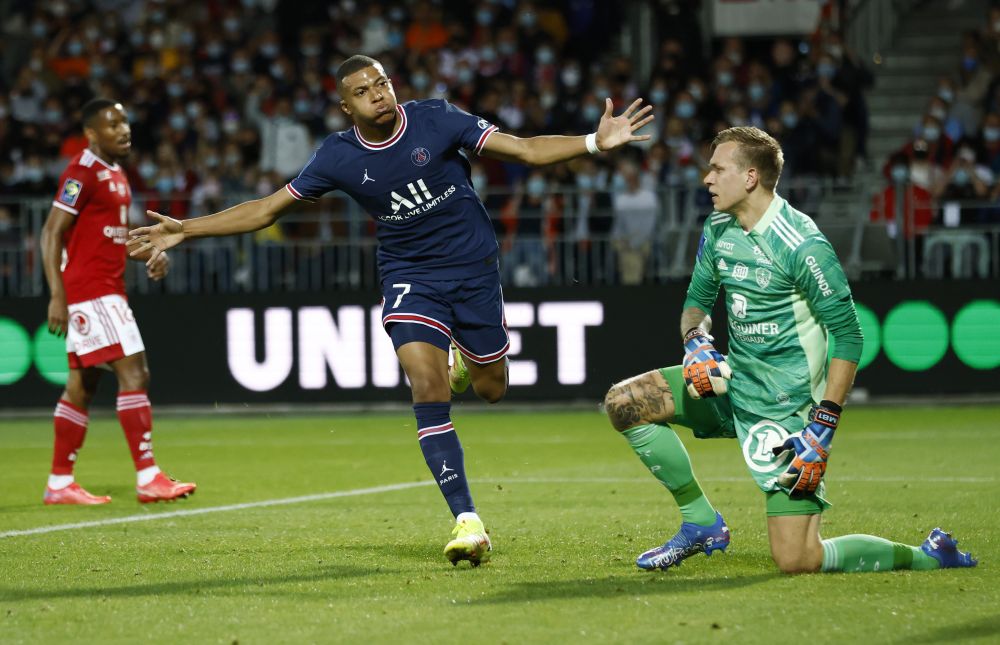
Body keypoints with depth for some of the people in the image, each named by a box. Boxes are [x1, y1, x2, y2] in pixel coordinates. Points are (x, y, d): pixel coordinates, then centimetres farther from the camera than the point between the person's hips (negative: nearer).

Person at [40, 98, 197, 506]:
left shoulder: (116, 174, 17)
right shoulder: (83, 173, -12)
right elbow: (52, 233, -15)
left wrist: (151, 255, 8)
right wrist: (57, 296, -20)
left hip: (108, 291, 10)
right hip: (89, 292, -10)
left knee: (82, 386, 11)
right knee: (134, 374, -13)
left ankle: (59, 484, 15)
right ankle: (148, 478, -14)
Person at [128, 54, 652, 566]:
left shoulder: (436, 120, -12)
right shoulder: (338, 157, -8)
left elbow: (525, 150, -10)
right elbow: (266, 210, 0)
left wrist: (596, 142, -23)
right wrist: (185, 230, -7)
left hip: (474, 269, 1)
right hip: (409, 278, 0)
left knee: (491, 390, 8)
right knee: (427, 387, -21)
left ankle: (463, 358, 48)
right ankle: (466, 521, -20)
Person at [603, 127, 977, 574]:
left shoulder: (803, 246, -20)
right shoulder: (718, 230, 4)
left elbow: (848, 336, -17)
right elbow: (698, 300, 18)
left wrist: (822, 427, -21)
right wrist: (696, 340, -7)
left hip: (786, 405, -8)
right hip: (733, 381, 8)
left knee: (796, 561, -14)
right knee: (624, 401, -4)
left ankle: (926, 556, 5)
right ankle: (701, 523, 7)